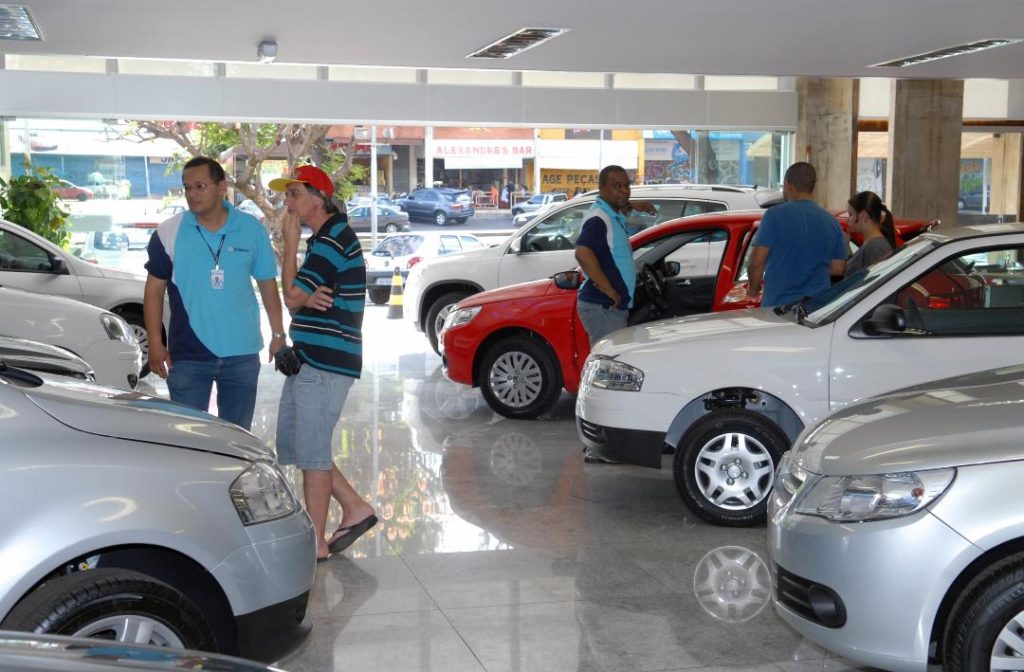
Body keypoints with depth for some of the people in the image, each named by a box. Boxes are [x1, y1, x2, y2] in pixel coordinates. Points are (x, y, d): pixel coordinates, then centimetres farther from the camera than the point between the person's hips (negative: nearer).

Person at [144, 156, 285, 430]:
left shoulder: (252, 229, 0)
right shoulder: (169, 233, -4)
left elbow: (267, 284, 7)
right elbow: (154, 289, -1)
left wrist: (278, 334, 4)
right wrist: (155, 345, -6)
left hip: (242, 354, 1)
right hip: (187, 356, -1)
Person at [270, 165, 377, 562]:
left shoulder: (333, 240, -16)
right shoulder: (328, 237, 17)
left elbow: (292, 297, -16)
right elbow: (300, 298, 16)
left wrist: (291, 244, -9)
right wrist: (308, 297, -8)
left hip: (324, 365, -10)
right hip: (309, 361, 10)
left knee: (311, 453, -2)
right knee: (292, 444, 15)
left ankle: (316, 543, 8)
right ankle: (355, 507, 21)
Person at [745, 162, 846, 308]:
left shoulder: (775, 215, -8)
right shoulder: (831, 222, 7)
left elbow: (756, 262, -11)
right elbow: (838, 268, 11)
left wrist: (753, 288, 7)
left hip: (778, 305, -4)